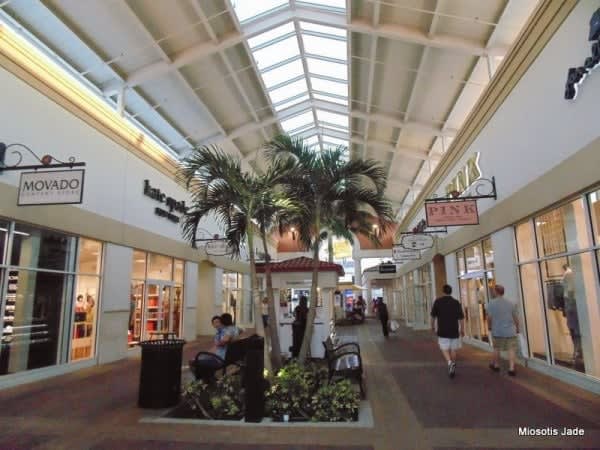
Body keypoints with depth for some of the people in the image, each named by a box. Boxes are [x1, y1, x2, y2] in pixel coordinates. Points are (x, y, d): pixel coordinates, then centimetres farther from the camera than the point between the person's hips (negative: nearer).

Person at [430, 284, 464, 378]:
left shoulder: (438, 301, -5)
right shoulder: (456, 302, -3)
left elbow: (433, 316, 2)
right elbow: (461, 318, -4)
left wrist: (432, 326, 17)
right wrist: (462, 329, 7)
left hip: (442, 331, -2)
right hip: (454, 331, 2)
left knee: (445, 349, 4)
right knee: (453, 350, 14)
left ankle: (450, 363, -20)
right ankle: (453, 366, 22)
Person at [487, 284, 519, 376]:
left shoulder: (491, 303, -8)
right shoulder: (511, 303, -2)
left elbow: (489, 317, -7)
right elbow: (515, 317, 2)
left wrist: (489, 326, 10)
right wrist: (517, 327, 16)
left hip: (497, 331, 0)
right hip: (510, 331, 1)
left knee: (496, 348, 15)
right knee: (511, 349, 4)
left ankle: (495, 365, 29)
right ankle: (511, 368, -1)